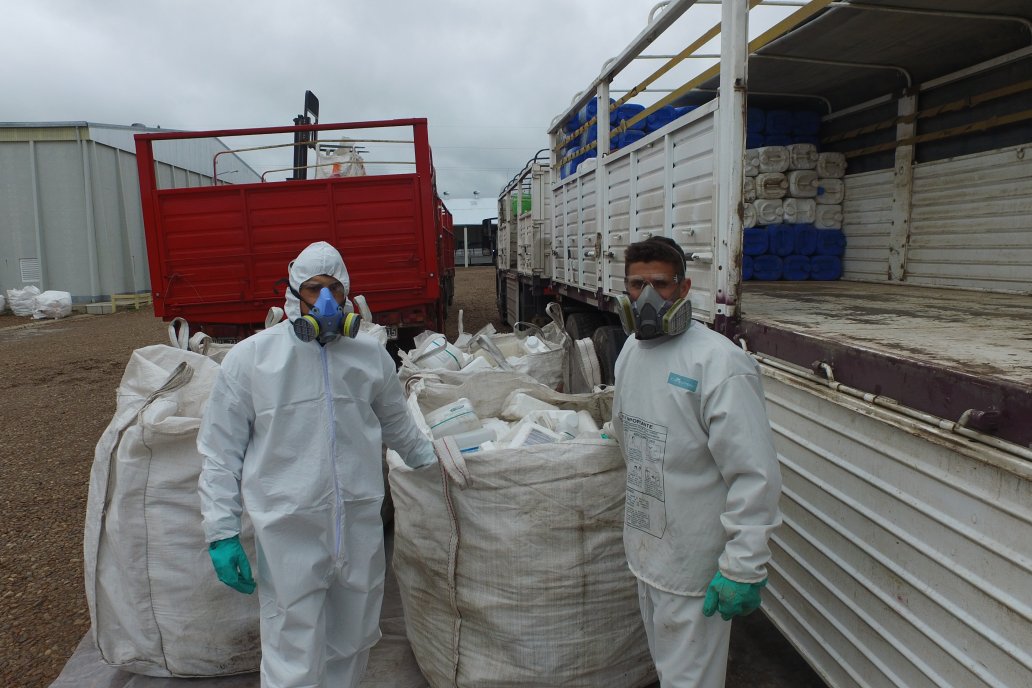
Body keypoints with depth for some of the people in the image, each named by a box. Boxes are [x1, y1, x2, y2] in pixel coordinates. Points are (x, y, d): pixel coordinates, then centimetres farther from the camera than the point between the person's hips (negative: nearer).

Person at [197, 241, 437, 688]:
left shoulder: (371, 355, 5)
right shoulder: (250, 358, -4)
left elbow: (397, 427, 20)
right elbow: (221, 453, -1)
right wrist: (222, 533, -4)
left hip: (361, 525, 4)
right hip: (289, 533, -3)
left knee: (352, 644, 19)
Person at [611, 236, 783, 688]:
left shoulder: (719, 363, -22)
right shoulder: (630, 350, 3)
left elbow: (756, 476, -23)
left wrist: (743, 569, -22)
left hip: (694, 565, -7)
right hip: (645, 549, 7)